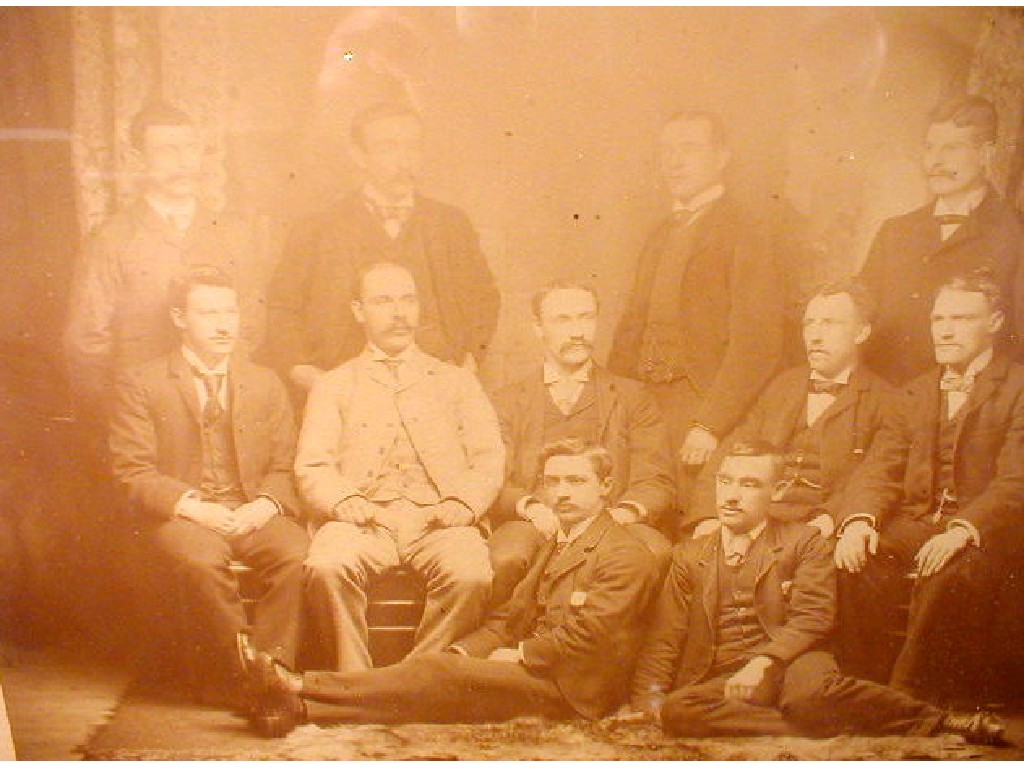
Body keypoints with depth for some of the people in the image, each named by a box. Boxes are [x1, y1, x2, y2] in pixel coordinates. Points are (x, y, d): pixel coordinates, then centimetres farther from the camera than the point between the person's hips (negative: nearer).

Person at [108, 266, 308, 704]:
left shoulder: (266, 384, 16)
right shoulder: (141, 384, 6)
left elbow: (284, 466, 12)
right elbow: (133, 471, -2)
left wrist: (265, 505, -10)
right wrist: (194, 507, -16)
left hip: (254, 513, 3)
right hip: (178, 516, -2)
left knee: (298, 554, -29)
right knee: (200, 560, -35)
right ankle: (237, 679, -19)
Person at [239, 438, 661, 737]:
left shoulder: (625, 555, -6)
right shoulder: (555, 546, 24)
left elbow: (584, 635, -16)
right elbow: (509, 617, 16)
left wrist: (518, 655, -10)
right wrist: (462, 650, -2)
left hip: (572, 687, -8)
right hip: (535, 670, 8)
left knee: (439, 672, -23)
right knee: (445, 665, -18)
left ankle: (298, 687, -26)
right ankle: (293, 702, -30)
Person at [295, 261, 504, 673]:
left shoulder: (456, 381, 23)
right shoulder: (333, 385, 22)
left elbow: (489, 457, 13)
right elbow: (312, 466, 10)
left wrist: (463, 503, -8)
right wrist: (344, 502, -12)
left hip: (439, 520, 0)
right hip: (364, 520, 0)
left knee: (470, 575, -32)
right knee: (327, 567, -32)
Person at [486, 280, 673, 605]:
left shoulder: (632, 398, 19)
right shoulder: (508, 402, 19)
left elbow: (656, 484, 9)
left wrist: (625, 511, -14)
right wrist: (530, 507, -16)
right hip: (533, 528, 0)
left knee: (655, 552, -32)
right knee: (505, 558, -34)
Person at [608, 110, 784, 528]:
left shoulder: (741, 233, -5)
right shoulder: (660, 234, 19)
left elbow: (756, 345, -14)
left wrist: (709, 426, -20)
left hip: (707, 411, -6)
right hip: (646, 410, 6)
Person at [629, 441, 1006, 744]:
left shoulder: (803, 542, 7)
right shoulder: (689, 555, 15)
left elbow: (812, 618, -5)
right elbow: (664, 637, 11)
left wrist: (763, 662, -21)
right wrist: (648, 698, -6)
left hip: (788, 664, -2)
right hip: (717, 676, 3)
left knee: (811, 689, -38)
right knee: (674, 710, -31)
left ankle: (942, 722, -20)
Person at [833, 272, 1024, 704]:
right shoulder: (918, 391, 20)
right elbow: (881, 466, 7)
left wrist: (961, 530, -29)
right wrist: (859, 519, -15)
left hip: (981, 532, -4)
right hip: (914, 522, 5)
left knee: (951, 577, -36)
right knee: (855, 563, -25)